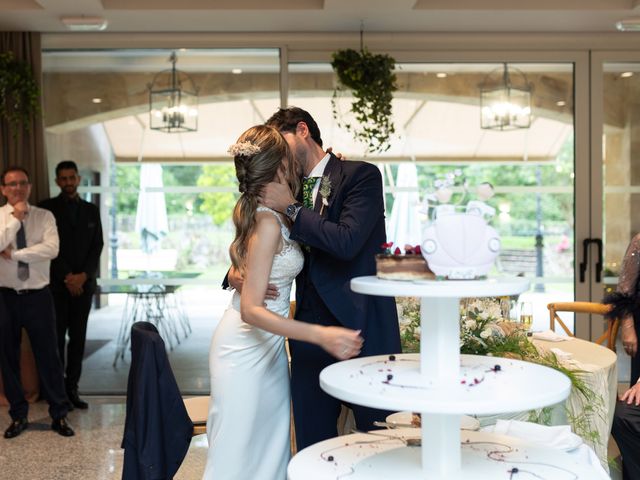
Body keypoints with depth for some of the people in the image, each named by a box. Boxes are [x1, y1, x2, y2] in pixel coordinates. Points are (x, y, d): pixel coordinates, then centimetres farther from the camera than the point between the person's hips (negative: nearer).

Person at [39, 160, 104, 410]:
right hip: (56, 285, -3)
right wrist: (67, 277, -11)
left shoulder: (91, 210, 12)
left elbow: (97, 246, 7)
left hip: (83, 284, 3)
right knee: (56, 338, -1)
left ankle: (72, 388, 10)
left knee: (78, 338, 4)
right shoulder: (47, 208, 1)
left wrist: (83, 275, -7)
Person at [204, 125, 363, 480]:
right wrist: (321, 335, -36)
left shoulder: (265, 212, 3)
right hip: (245, 347, -9)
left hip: (268, 344, 9)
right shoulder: (267, 222, -23)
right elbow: (251, 310, -26)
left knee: (271, 448, 15)